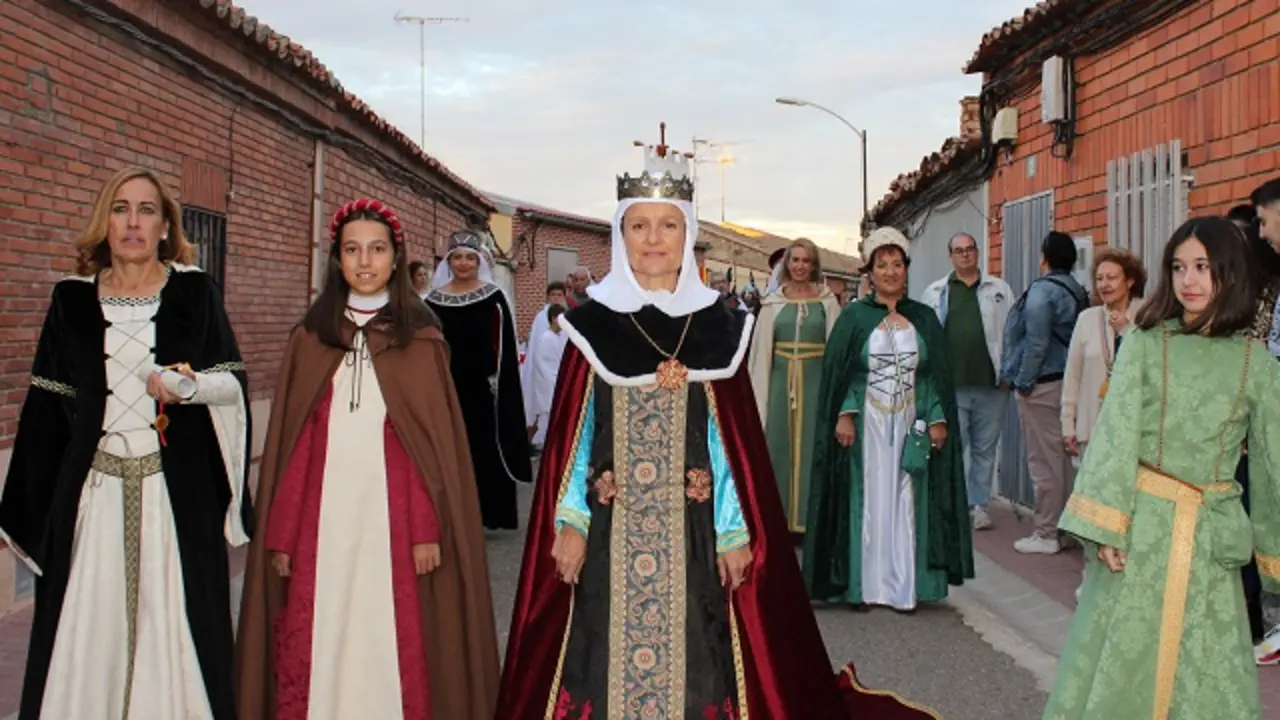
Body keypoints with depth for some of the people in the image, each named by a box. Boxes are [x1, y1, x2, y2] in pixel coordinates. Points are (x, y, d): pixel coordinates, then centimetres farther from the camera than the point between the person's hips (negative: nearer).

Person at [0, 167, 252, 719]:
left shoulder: (194, 292, 2)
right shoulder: (73, 299, 7)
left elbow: (234, 385, 0)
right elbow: (47, 407, 8)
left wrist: (191, 387, -22)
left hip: (177, 491, -2)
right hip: (92, 491, 2)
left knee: (173, 625, 0)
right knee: (89, 630, 4)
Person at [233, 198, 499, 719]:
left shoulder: (422, 340, 3)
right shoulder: (309, 339, 8)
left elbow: (436, 442, -1)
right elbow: (291, 445, 7)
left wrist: (428, 528, -9)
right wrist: (281, 534, 2)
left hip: (393, 513, -2)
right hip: (323, 515, 2)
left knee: (393, 642, 1)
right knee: (315, 641, 4)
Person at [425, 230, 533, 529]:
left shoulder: (493, 297, -1)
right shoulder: (434, 299, 6)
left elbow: (504, 346, -3)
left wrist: (499, 383, -10)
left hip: (482, 387, -2)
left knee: (484, 450, 0)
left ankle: (484, 513, 7)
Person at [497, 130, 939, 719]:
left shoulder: (715, 322, 2)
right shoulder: (592, 322, 1)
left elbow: (732, 436, 2)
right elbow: (572, 433, 1)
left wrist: (736, 532, -2)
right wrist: (568, 523, -5)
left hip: (690, 524, 0)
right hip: (609, 526, 0)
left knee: (690, 655, 6)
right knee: (608, 656, 6)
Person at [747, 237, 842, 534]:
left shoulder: (827, 302, 3)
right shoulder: (773, 303, 6)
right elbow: (761, 348, 5)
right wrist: (758, 391, 0)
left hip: (815, 381, -1)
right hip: (781, 381, 1)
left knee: (812, 446, 3)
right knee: (779, 445, 4)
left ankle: (809, 517, 12)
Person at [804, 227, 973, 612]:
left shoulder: (924, 318, 8)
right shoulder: (854, 316, 1)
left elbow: (938, 374, 8)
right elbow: (836, 371, -1)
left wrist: (938, 419, -1)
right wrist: (844, 416, -11)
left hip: (911, 425, 2)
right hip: (867, 423, -2)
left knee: (907, 501, 4)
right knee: (866, 499, 1)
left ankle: (904, 586, 11)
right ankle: (862, 585, 9)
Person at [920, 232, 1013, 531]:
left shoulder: (999, 289, 10)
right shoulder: (935, 293, 9)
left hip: (990, 383, 1)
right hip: (951, 384, -1)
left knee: (985, 448, 7)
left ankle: (979, 504, 16)